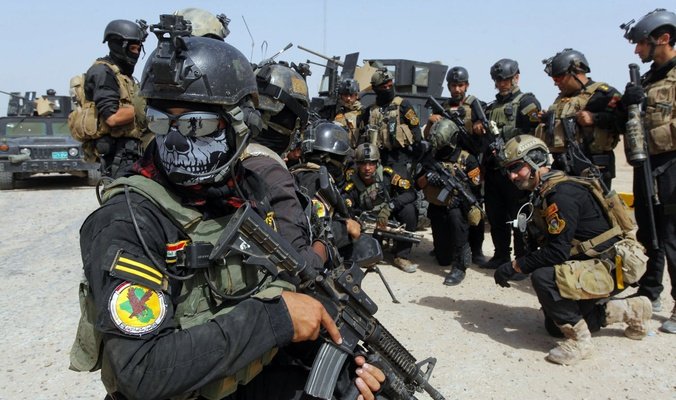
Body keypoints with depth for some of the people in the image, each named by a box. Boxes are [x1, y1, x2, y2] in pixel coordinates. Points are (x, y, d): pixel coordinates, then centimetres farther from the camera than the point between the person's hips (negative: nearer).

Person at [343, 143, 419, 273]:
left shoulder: (386, 174, -17)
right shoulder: (352, 185, -18)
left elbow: (411, 193, -26)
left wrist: (388, 207, -38)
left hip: (390, 218, 1)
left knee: (409, 209, -27)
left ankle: (402, 256, -16)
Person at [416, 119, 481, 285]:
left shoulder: (466, 159, -7)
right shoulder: (431, 158, 4)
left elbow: (475, 186, -11)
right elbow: (418, 183, 2)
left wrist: (460, 196, -28)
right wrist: (428, 177, -19)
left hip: (458, 207, -3)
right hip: (438, 209, 4)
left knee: (455, 216, -41)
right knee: (443, 259, 4)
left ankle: (459, 266, -31)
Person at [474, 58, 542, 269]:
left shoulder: (527, 101, 1)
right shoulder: (491, 107, 22)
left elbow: (530, 133, -13)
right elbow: (479, 139, 24)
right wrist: (478, 128, 3)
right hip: (492, 170, 7)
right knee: (495, 216, 12)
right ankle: (501, 255, 24)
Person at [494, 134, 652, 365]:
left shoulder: (562, 193, -25)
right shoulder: (543, 193, 6)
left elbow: (557, 252, -29)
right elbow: (543, 244, 11)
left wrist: (515, 266, -21)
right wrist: (518, 266, -2)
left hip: (612, 266, -10)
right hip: (592, 262, 11)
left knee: (544, 277, -32)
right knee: (555, 325, 16)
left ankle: (579, 341, -13)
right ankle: (631, 310, 27)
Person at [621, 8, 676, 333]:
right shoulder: (649, 78, 17)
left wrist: (650, 138, -18)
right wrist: (628, 104, -2)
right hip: (646, 167, 8)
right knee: (647, 236, 16)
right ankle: (649, 294, 30)